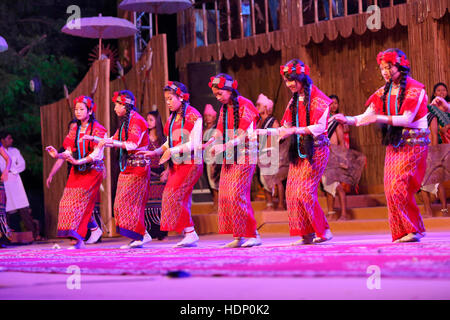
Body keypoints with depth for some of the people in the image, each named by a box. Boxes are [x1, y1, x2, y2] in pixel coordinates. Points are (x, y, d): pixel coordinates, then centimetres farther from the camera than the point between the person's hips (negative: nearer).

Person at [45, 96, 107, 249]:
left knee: (81, 201, -15)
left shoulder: (97, 129, -5)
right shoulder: (74, 130, 13)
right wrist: (58, 155, -12)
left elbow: (97, 154, -14)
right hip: (77, 172, 6)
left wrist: (79, 162, -27)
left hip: (92, 169, -6)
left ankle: (79, 238, -14)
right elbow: (70, 152, 9)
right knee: (68, 201, -7)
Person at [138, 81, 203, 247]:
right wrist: (154, 152, 6)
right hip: (176, 165, 8)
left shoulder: (193, 115, -7)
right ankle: (189, 235, 4)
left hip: (190, 164, -8)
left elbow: (194, 143, -14)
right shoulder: (172, 118, 17)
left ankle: (190, 232, -12)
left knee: (173, 196, -16)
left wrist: (173, 151, -20)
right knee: (181, 200, 2)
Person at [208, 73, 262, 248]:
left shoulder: (244, 106, -9)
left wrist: (225, 146, -24)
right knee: (225, 194, 1)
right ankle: (239, 236, 5)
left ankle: (252, 235, -9)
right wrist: (213, 142, -9)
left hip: (244, 156, -8)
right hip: (229, 157, 8)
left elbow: (246, 135, -16)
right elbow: (220, 132, 13)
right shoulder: (224, 108, 15)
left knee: (237, 194, -15)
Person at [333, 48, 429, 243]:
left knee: (399, 187, -14)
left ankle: (413, 229, -4)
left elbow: (407, 119, -18)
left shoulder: (415, 89, -8)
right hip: (394, 144, 6)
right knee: (391, 189, 0)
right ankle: (402, 233, 7)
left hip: (413, 144, -6)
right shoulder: (384, 92, 11)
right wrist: (347, 120, -10)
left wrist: (379, 118, -26)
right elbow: (367, 116, 7)